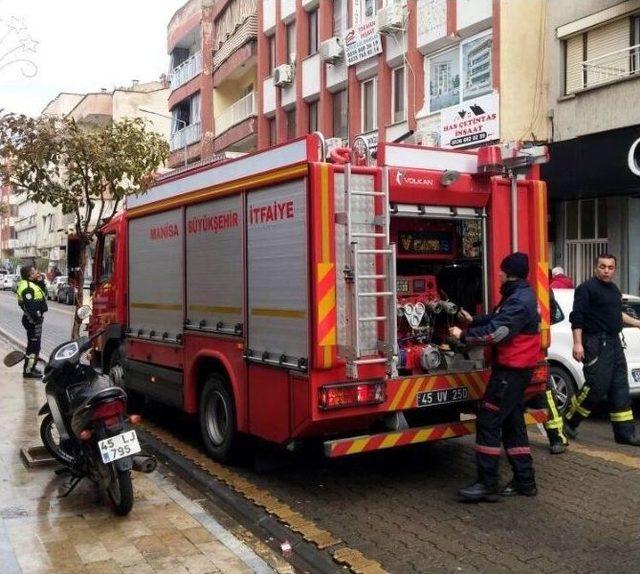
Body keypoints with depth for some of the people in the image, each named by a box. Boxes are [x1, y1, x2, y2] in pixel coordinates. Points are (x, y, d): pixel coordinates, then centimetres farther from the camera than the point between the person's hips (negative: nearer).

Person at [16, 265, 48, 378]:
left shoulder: (32, 284, 11)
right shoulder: (28, 288, -21)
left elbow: (44, 294, 17)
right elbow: (30, 307, -26)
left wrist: (41, 282, 3)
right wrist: (37, 318, -24)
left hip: (35, 319, 11)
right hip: (32, 320, -11)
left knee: (34, 345, 20)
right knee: (34, 346, -5)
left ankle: (31, 367, 32)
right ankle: (28, 371, 1)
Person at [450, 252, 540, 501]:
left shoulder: (519, 301, -20)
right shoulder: (519, 295, 14)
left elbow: (496, 332, -26)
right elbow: (496, 319, 22)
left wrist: (463, 335, -17)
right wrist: (473, 321, 10)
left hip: (511, 370, -11)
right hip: (515, 369, 11)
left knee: (488, 422, -8)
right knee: (512, 423, 14)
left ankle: (487, 484, -3)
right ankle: (524, 480, 20)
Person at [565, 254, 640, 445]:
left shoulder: (614, 289, 18)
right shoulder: (587, 288, -8)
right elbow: (577, 317, -15)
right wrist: (578, 343, -23)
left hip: (614, 343, 9)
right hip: (596, 344, -9)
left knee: (620, 389, 8)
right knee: (597, 386, -12)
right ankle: (570, 422, 5)